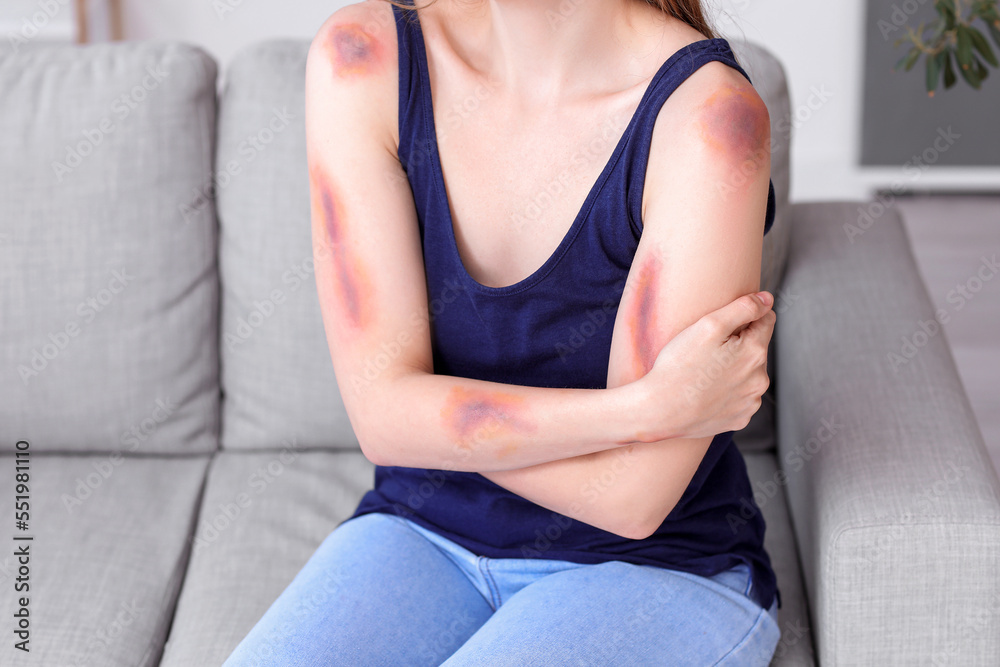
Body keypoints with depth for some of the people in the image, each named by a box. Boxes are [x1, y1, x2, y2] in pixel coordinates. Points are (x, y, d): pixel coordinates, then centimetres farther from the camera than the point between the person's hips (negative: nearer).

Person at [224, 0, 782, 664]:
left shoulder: (710, 114, -22)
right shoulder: (362, 60, -11)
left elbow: (632, 497, -21)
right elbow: (385, 413, -16)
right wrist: (653, 407, -22)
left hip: (653, 567, -2)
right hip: (424, 536, 3)